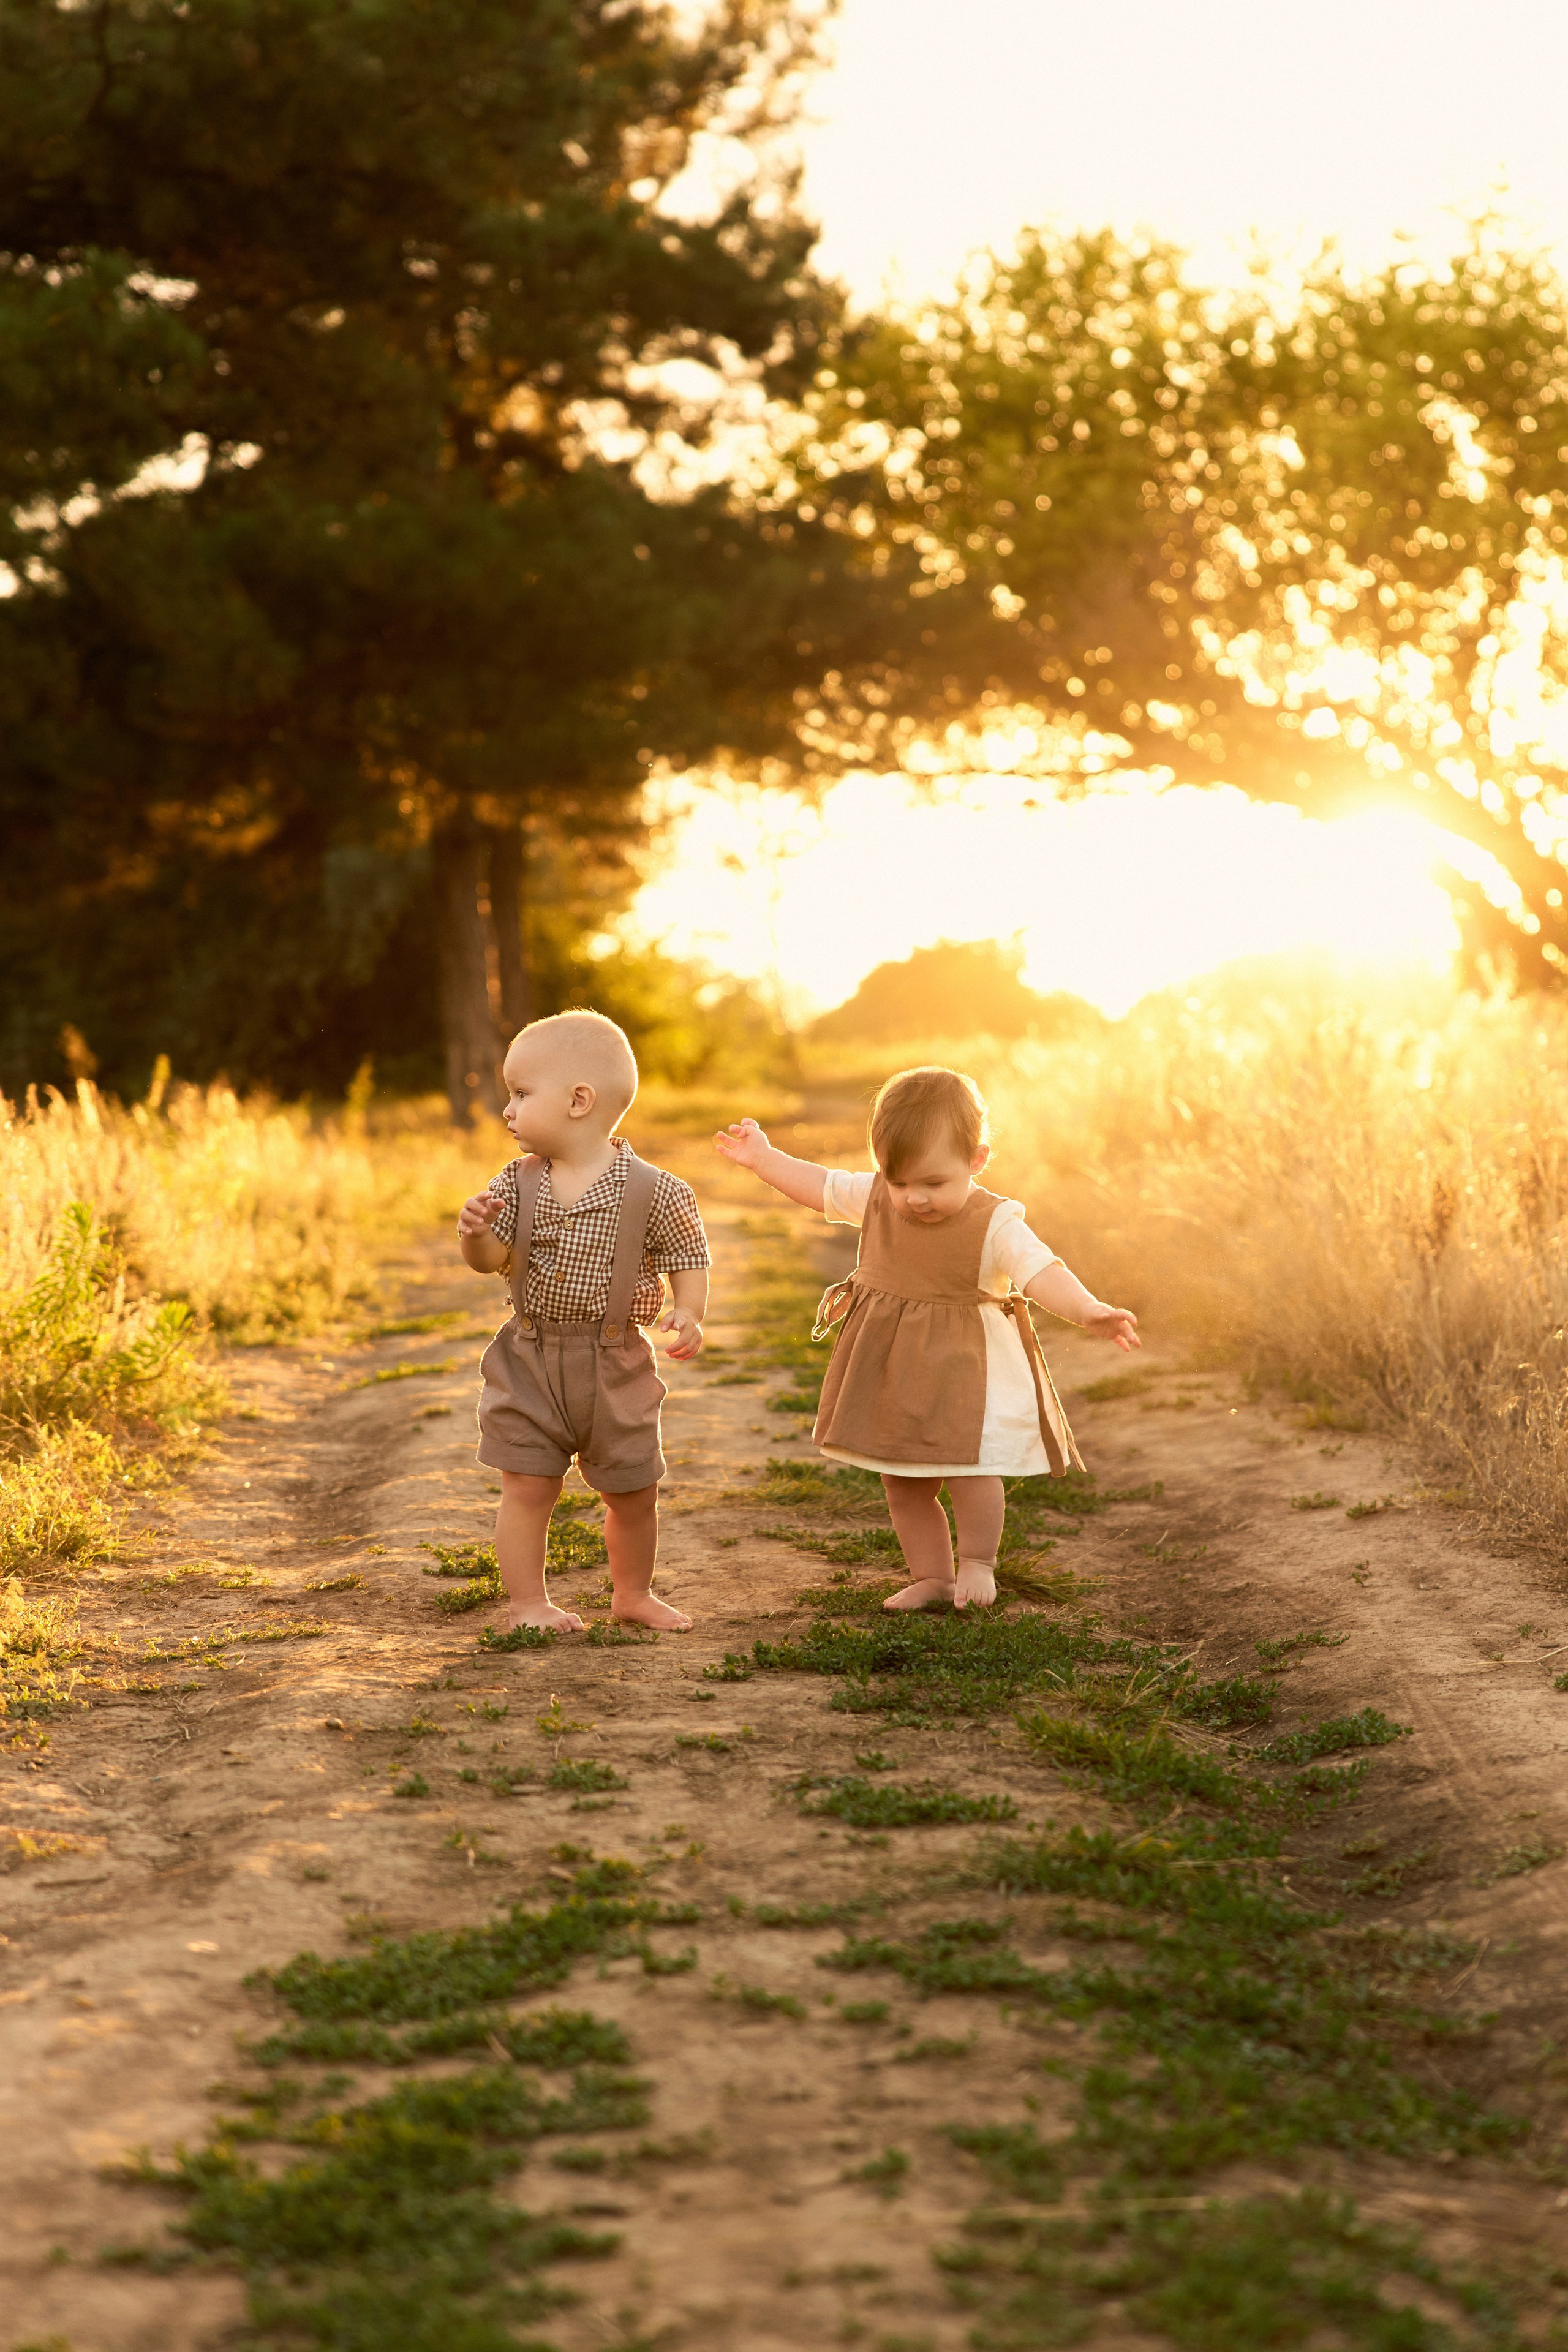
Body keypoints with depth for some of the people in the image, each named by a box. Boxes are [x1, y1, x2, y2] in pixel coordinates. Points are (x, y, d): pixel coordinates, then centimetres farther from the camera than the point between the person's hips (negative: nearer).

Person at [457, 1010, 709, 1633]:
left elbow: (687, 1257, -3)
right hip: (529, 1363, 1)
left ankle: (633, 1594, 32)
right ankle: (528, 1602, 12)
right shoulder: (517, 1185, -1)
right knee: (526, 1486, -2)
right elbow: (491, 1260, -5)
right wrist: (475, 1232, -27)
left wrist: (688, 1314, -19)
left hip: (615, 1366, -1)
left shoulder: (653, 1191, -10)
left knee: (633, 1491, 11)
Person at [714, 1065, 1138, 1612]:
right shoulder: (876, 1199, -3)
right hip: (891, 1376, 5)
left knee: (969, 1464, -14)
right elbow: (821, 1186, 14)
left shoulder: (995, 1225, -19)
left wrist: (1090, 1312, -46)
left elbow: (1042, 1273, -30)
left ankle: (977, 1562, 12)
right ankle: (932, 1577, 27)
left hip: (962, 1368, -5)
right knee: (903, 1484, 12)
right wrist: (763, 1159, 17)